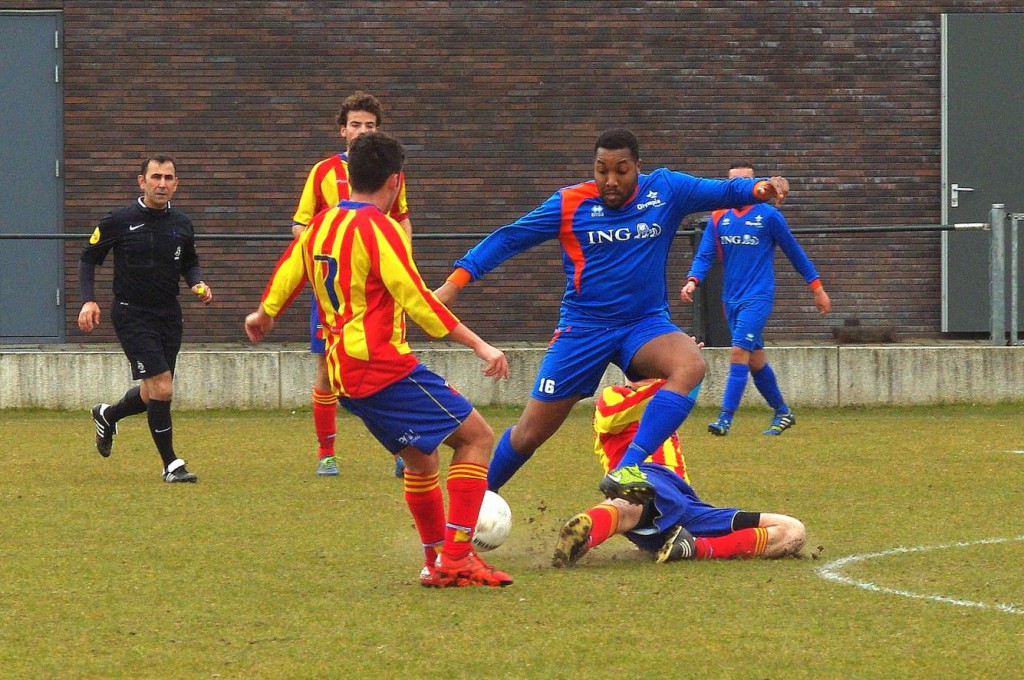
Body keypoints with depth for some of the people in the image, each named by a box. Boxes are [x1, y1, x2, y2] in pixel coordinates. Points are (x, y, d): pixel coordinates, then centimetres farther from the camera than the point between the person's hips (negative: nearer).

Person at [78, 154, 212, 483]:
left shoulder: (181, 224, 5)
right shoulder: (119, 221, -7)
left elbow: (190, 262, 22)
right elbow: (88, 259, 3)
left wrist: (197, 283, 0)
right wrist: (88, 301, -10)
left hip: (169, 316, 6)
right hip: (131, 316, -5)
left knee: (153, 394, 14)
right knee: (162, 388, -16)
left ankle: (107, 416, 46)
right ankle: (171, 465, -5)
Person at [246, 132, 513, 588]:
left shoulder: (320, 226, 11)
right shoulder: (378, 228, -13)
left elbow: (286, 274, 24)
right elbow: (417, 301, -19)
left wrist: (263, 317, 45)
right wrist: (481, 347, -17)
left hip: (346, 375, 9)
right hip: (385, 365, -9)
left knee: (420, 459, 22)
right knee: (476, 435, -4)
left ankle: (435, 561, 23)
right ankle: (456, 557, -13)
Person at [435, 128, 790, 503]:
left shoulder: (665, 190, -2)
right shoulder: (569, 204, -6)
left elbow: (723, 191, -4)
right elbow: (509, 238, -2)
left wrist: (758, 188, -27)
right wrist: (455, 282, -9)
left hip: (646, 322, 1)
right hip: (583, 328, -1)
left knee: (690, 366, -34)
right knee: (529, 434, 1)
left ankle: (625, 472, -39)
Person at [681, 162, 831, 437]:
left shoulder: (768, 215, -3)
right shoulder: (718, 218, 7)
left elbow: (794, 252, 4)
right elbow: (705, 255, 4)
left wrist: (817, 287, 7)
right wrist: (693, 280, -16)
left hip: (758, 297, -5)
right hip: (731, 298, 5)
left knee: (739, 352, -17)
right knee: (755, 359, 11)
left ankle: (726, 419, -20)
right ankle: (782, 413, 27)